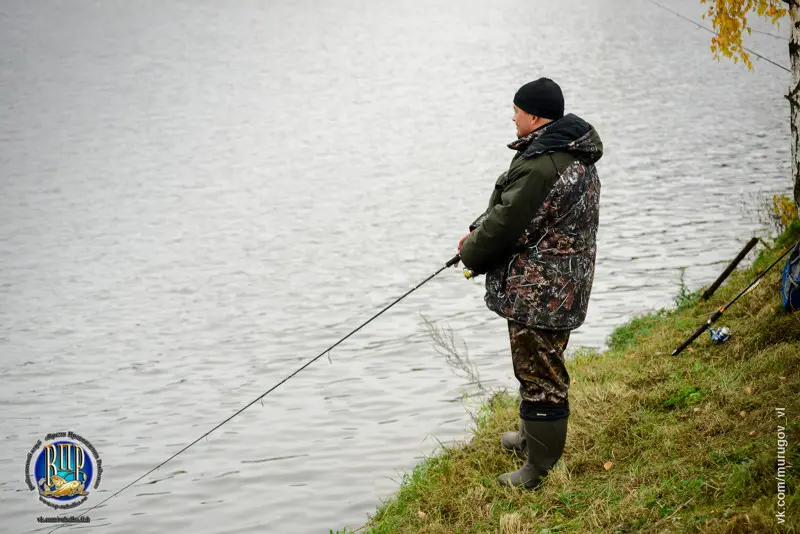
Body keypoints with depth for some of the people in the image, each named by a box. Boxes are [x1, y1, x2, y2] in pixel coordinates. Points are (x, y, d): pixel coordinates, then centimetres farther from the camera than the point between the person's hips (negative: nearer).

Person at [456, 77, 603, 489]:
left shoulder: (539, 166, -26)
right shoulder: (575, 156, 10)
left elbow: (505, 223, -19)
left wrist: (470, 253, -2)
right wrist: (478, 232, 10)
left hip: (538, 292, -11)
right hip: (565, 285, 11)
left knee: (539, 374, -1)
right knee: (541, 367, 26)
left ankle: (541, 470, 8)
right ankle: (533, 437, 44)